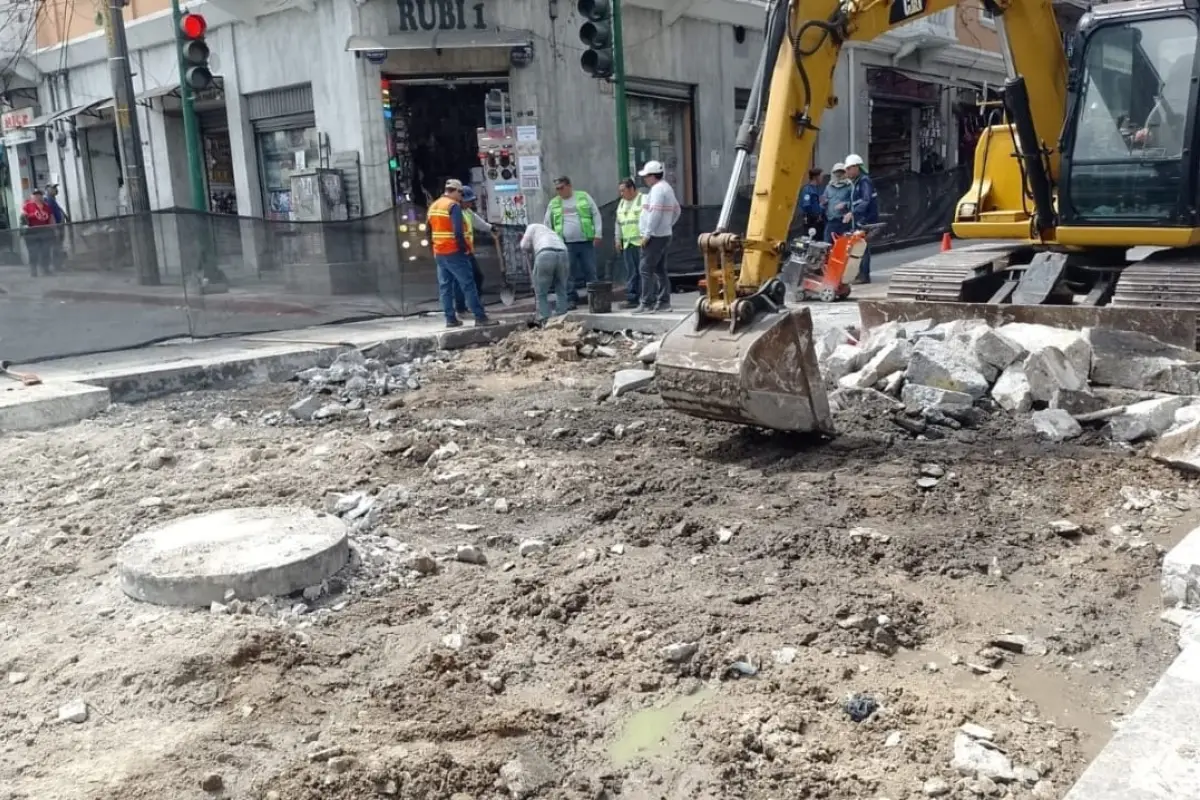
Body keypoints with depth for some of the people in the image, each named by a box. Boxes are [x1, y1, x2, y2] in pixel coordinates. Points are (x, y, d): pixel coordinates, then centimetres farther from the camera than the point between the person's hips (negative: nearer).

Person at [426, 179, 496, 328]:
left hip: (439, 253, 8)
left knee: (444, 286, 10)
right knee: (468, 285, -7)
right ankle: (480, 318, -8)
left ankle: (450, 319, 11)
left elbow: (429, 229, 17)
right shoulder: (453, 206, -12)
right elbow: (458, 232, -21)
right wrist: (465, 248, -12)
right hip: (454, 252, -8)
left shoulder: (433, 206, 13)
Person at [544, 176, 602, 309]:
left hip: (586, 242, -1)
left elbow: (596, 215, 6)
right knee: (570, 274, 1)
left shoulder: (584, 197, 7)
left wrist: (597, 234, -2)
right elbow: (547, 224, 16)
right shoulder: (553, 203, 11)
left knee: (590, 271, 0)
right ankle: (572, 300, 8)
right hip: (566, 244, 1)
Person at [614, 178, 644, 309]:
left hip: (641, 242, -6)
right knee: (631, 272, 4)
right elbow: (618, 223, 25)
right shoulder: (622, 203, 20)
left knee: (643, 271, -6)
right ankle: (631, 298, 5)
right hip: (627, 243, 7)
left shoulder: (644, 199, -3)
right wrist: (618, 240, 21)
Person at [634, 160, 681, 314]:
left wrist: (647, 234, -20)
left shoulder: (657, 189, -15)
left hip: (655, 237, -10)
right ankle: (664, 302, 14)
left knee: (646, 269, -10)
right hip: (664, 235, 10)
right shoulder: (666, 188, 18)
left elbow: (655, 214, -23)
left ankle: (647, 304, -11)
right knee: (660, 269, 13)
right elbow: (677, 211, 25)